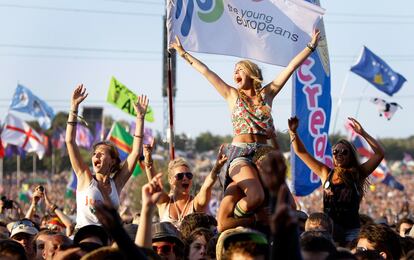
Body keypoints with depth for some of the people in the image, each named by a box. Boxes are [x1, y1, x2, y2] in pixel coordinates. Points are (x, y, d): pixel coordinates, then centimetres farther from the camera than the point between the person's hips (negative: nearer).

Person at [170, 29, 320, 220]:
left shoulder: (267, 94, 15)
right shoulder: (232, 95, 12)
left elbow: (291, 67, 14)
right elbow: (205, 71, 16)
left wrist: (311, 46, 16)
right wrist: (184, 54, 19)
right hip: (240, 153, -4)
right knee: (255, 197, -29)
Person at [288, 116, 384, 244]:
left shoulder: (358, 174, 5)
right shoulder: (326, 173, 11)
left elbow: (379, 154, -3)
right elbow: (301, 152, 13)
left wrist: (363, 133, -10)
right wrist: (293, 132, 2)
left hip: (351, 230, -2)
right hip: (328, 228, 2)